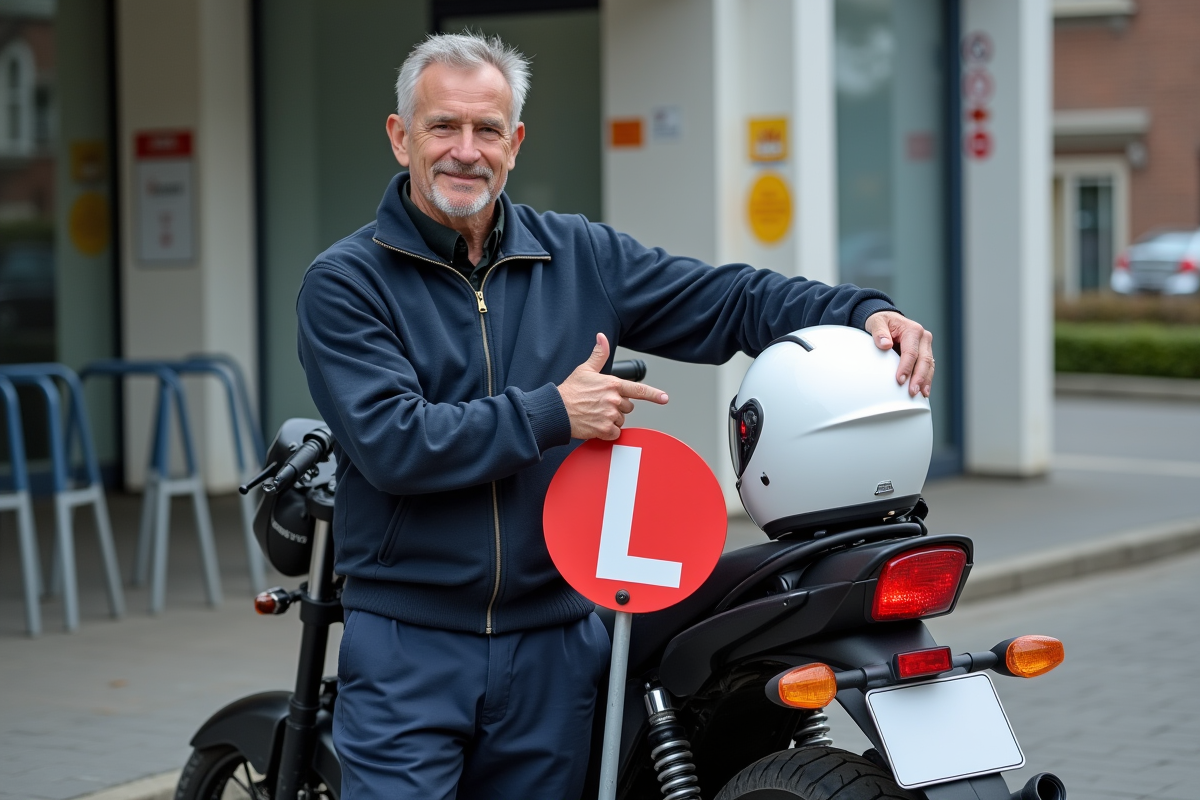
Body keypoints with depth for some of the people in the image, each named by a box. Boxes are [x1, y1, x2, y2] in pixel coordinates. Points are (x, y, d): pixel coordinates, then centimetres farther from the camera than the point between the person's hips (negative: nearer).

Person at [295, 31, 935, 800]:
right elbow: (391, 442, -16)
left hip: (553, 646, 4)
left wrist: (864, 313, -7)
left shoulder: (582, 258, 9)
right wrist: (552, 414, -17)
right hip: (408, 647, -3)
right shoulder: (345, 282, -4)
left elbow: (730, 300, 8)